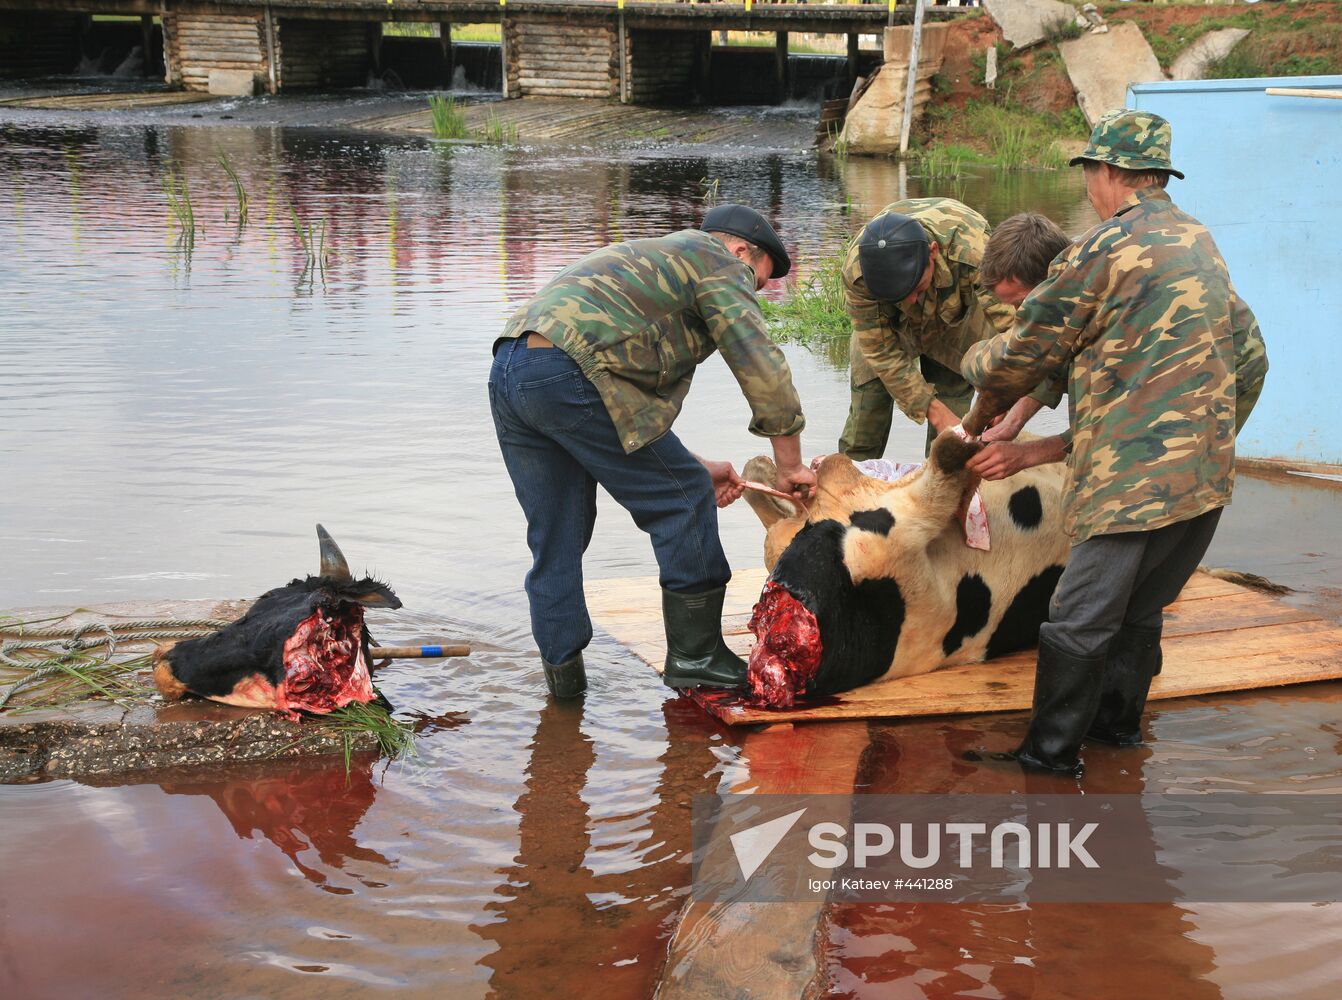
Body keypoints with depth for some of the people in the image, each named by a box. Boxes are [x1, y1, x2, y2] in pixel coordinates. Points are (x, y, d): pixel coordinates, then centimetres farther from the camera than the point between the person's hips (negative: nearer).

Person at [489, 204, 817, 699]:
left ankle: (563, 670, 22)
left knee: (555, 538, 17)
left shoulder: (648, 260, 37)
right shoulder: (717, 262, 11)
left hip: (507, 375, 9)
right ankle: (695, 653, 10)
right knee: (683, 501, 4)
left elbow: (646, 394, 36)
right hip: (568, 374, -9)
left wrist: (691, 469, 32)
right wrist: (790, 466, 10)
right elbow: (762, 368, 2)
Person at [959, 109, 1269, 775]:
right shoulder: (1199, 242, 16)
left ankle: (1052, 751, 5)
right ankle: (1118, 721, 31)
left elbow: (1025, 355, -4)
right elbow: (1249, 356, 22)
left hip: (1137, 477, -9)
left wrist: (982, 378, 17)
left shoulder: (1104, 251, -11)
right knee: (1140, 609, 21)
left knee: (1080, 620, -1)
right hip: (1208, 473, 9)